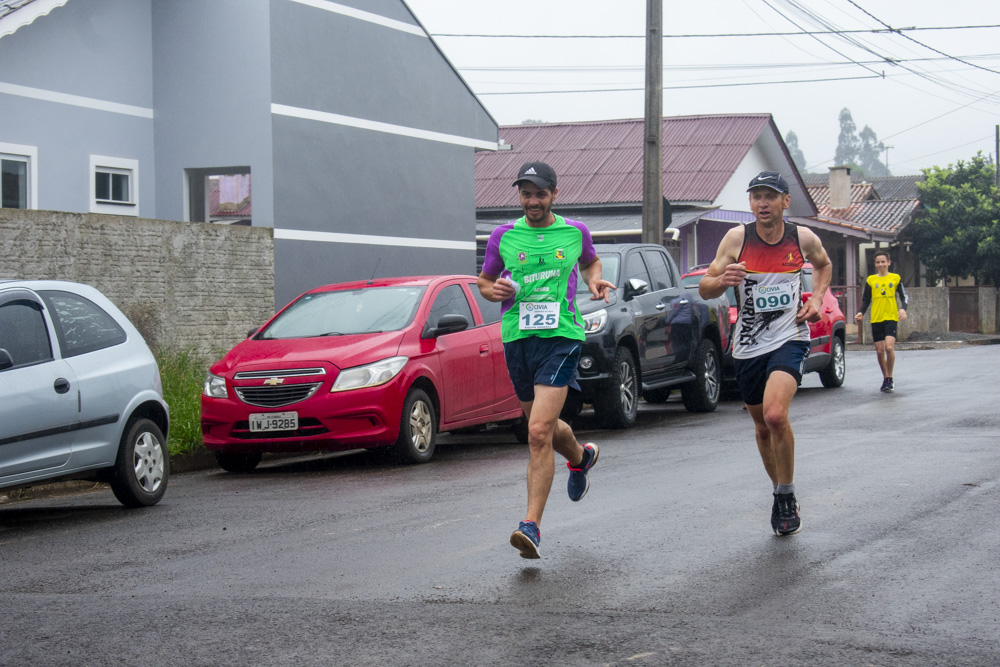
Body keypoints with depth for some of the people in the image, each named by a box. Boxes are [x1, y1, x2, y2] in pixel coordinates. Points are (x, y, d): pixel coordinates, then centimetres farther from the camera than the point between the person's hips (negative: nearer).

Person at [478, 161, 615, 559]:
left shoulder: (575, 232, 6)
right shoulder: (503, 236, 7)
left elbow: (590, 261, 28)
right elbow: (484, 281, 19)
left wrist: (595, 281, 6)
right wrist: (495, 291, -4)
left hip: (561, 336, -3)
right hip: (517, 338, 3)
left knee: (539, 431, -18)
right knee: (545, 428, 16)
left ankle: (532, 525, -17)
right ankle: (581, 457, 52)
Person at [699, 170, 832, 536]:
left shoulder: (803, 238, -3)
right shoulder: (737, 238, -6)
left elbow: (823, 265, 21)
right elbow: (704, 289, -5)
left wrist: (817, 299, 3)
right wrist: (722, 280, -27)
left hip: (789, 338, -2)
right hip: (748, 345, 2)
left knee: (775, 414, -24)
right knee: (762, 427, 13)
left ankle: (787, 497, -6)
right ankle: (780, 496, 35)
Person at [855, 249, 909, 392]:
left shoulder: (895, 278, 6)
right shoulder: (871, 280, 10)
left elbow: (904, 296, 9)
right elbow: (865, 299, 16)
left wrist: (903, 309, -10)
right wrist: (861, 312, -1)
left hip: (891, 318, -3)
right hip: (876, 319, 3)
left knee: (889, 347, -19)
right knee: (879, 351, 3)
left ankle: (890, 379, -6)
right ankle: (886, 378, 20)